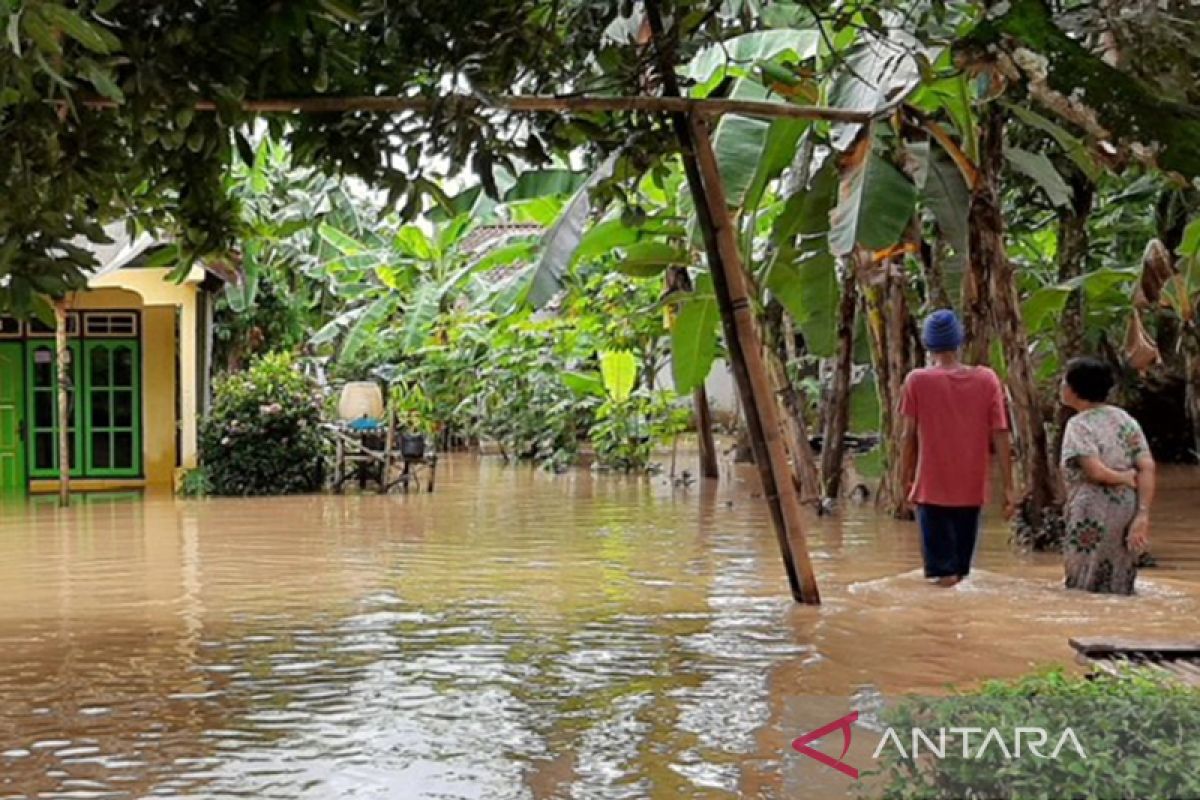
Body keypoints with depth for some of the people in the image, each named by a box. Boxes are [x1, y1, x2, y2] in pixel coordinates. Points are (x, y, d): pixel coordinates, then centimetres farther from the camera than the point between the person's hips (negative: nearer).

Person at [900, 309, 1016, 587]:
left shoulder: (917, 380, -8)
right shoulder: (987, 379, -3)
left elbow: (910, 435, -3)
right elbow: (1000, 436, -4)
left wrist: (906, 476, 11)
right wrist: (1008, 487, 1)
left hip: (932, 488, -3)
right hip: (972, 489, 3)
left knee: (943, 571, 3)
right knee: (961, 561, 18)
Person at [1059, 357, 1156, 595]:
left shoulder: (1079, 424, -7)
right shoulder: (1125, 419, 10)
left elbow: (1095, 471, -21)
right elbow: (1148, 468, 0)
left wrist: (1124, 477, -1)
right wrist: (1142, 516, -6)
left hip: (1092, 518, -6)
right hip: (1127, 512, 6)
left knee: (1085, 590, 3)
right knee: (1119, 591, 13)